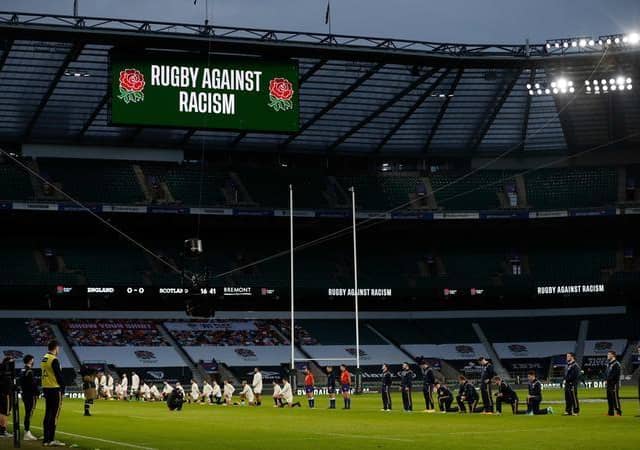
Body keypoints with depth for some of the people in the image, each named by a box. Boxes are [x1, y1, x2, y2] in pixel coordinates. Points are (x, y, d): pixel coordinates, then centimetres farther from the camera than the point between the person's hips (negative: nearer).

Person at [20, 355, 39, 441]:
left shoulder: (22, 371, 13)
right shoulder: (29, 371, -16)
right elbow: (33, 384, -20)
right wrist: (37, 392, -9)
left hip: (24, 394, 10)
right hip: (31, 395, -10)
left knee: (27, 413, 16)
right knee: (29, 414, -8)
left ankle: (27, 432, 22)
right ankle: (27, 433, -9)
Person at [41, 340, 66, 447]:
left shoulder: (43, 359, 12)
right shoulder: (54, 360, -14)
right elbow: (59, 376, -15)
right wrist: (62, 389, -5)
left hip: (46, 388, 9)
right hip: (55, 389, -9)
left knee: (48, 414, 13)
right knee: (54, 415, -6)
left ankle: (46, 439, 16)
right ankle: (51, 440, -7)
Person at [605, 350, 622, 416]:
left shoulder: (616, 364, -11)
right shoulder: (608, 363, 18)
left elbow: (615, 374, -18)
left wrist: (608, 379, -16)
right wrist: (605, 378, 5)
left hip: (614, 383, -9)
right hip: (608, 383, 9)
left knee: (615, 398, -9)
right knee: (609, 398, 10)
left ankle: (618, 412, -7)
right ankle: (611, 412, 16)